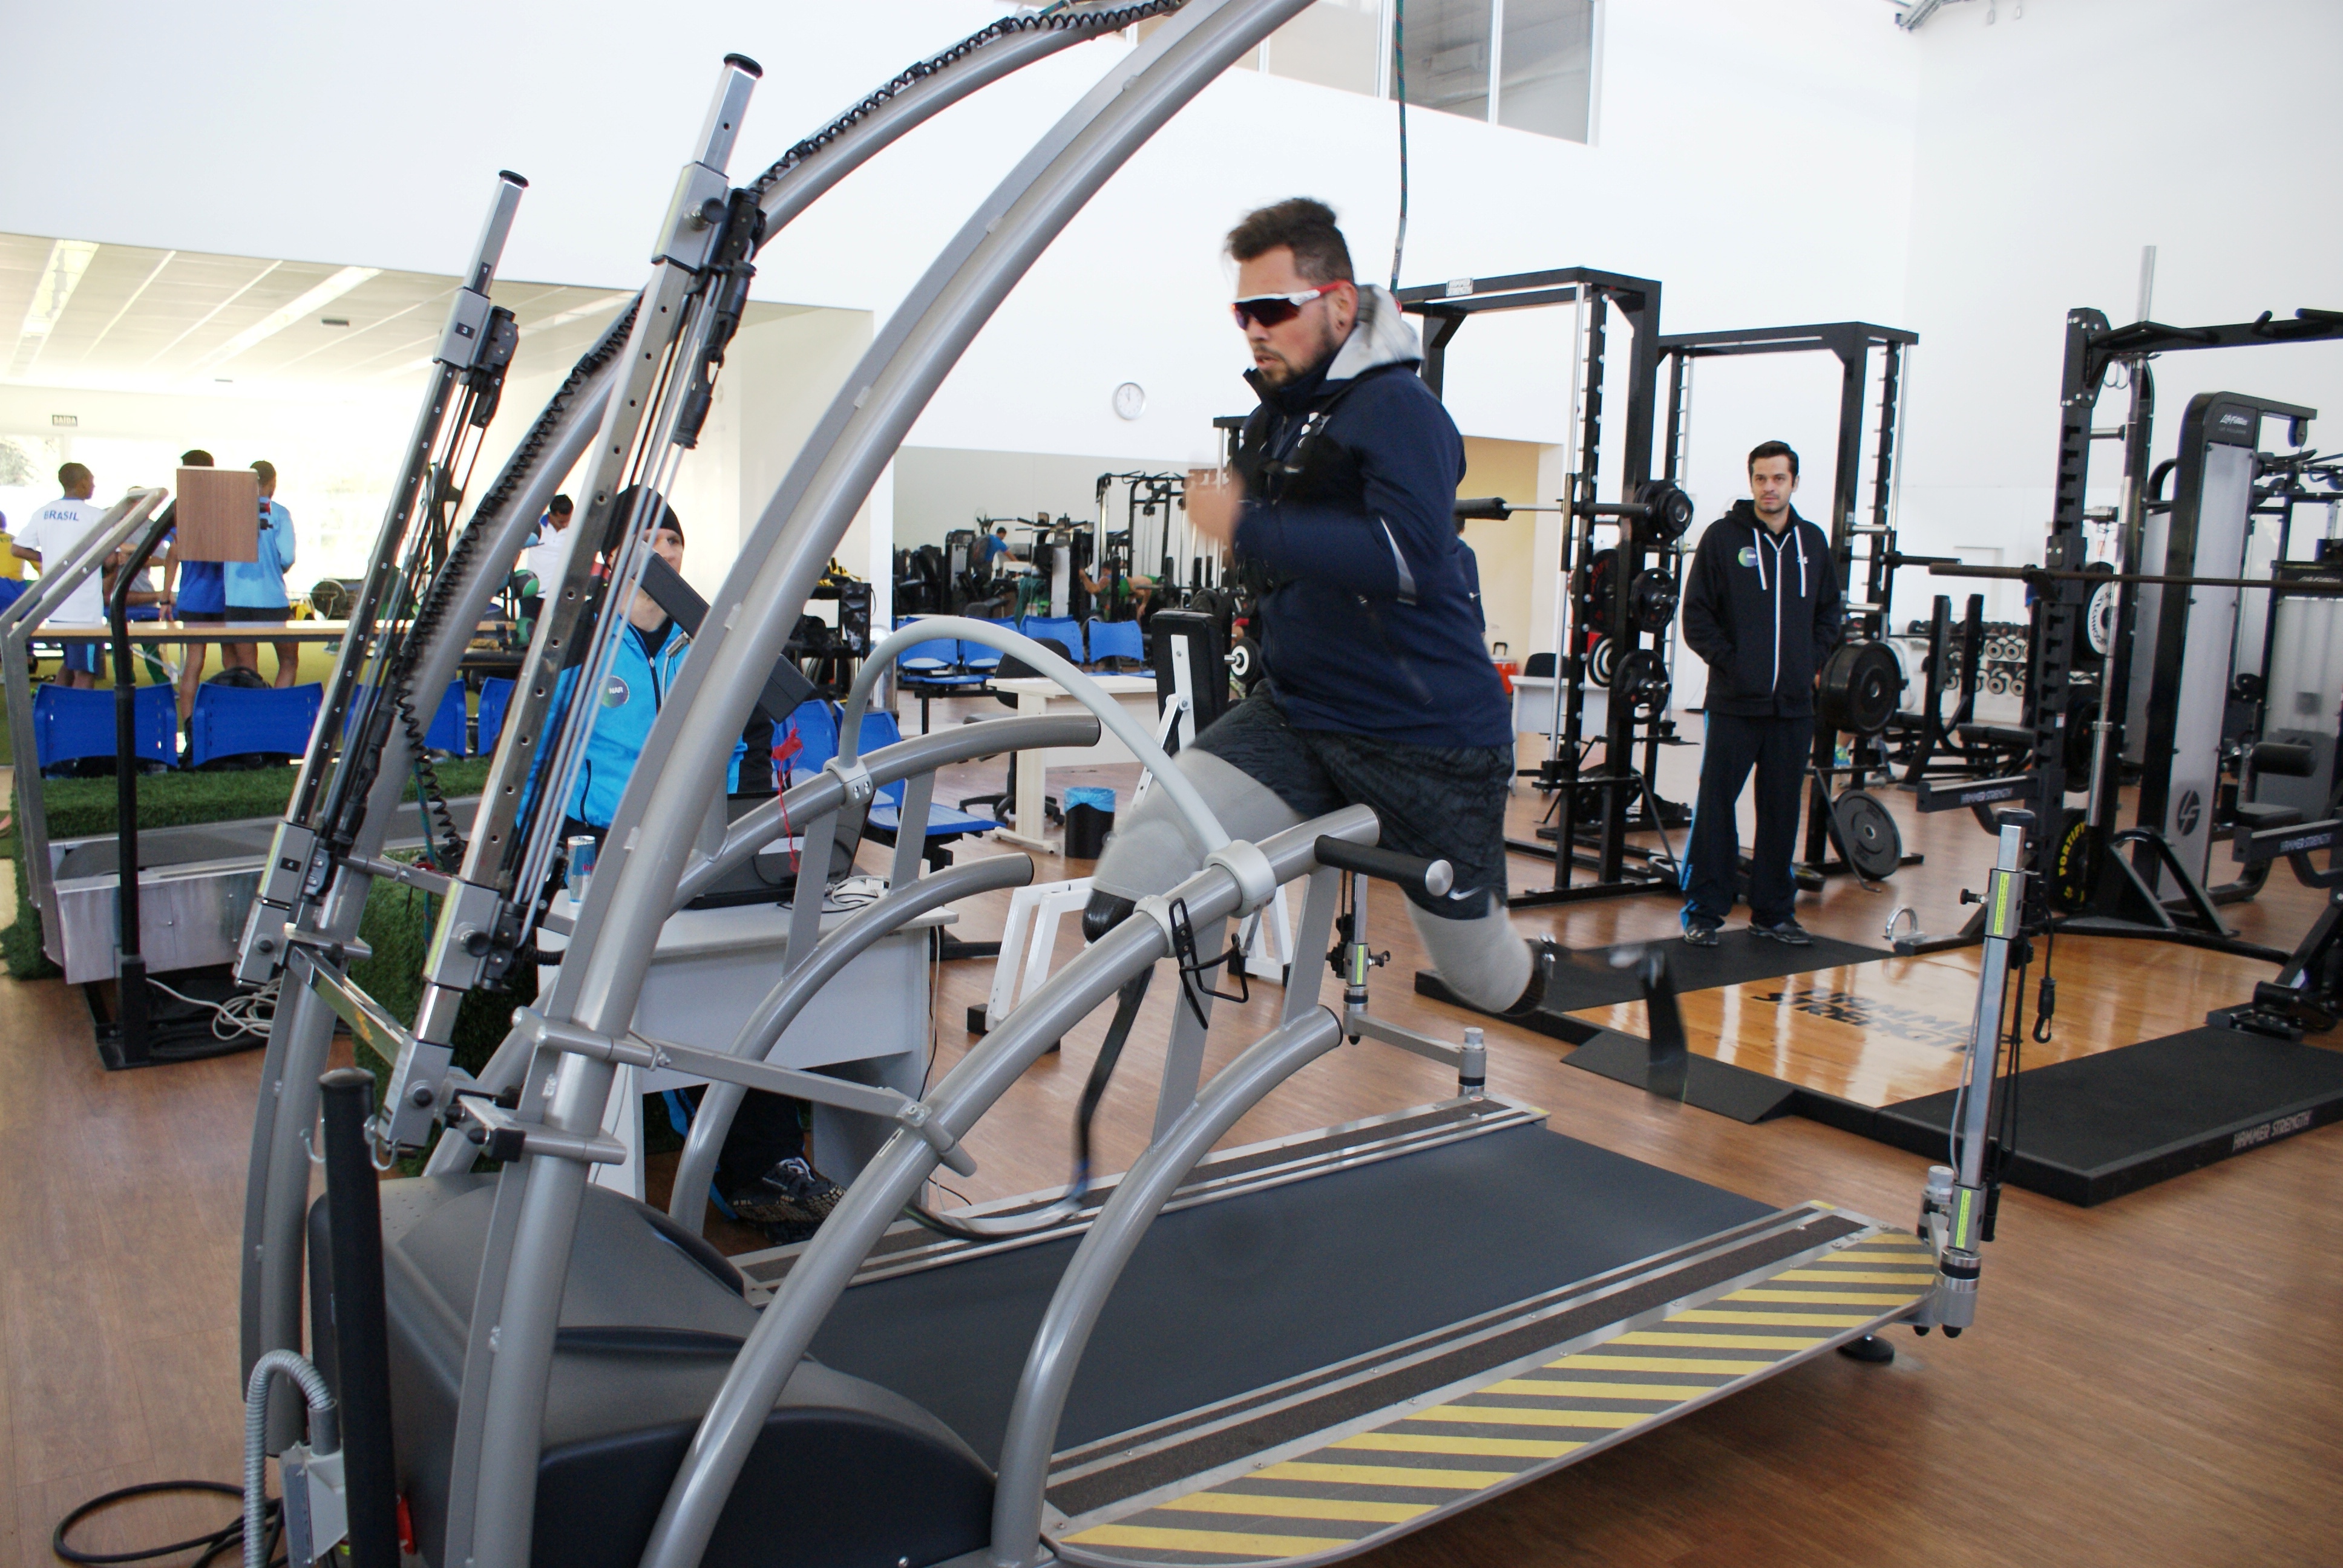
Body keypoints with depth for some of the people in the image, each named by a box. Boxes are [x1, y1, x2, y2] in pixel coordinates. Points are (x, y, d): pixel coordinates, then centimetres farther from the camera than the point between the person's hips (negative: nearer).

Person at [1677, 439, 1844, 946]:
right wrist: (1729, 661, -9)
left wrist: (1814, 662, 7)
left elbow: (1829, 612, 19)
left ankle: (1773, 912, 20)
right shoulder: (1724, 537, -2)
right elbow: (1696, 615, -2)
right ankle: (1704, 911, 7)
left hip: (1795, 705, 4)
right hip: (1735, 702, -4)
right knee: (1716, 808, -1)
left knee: (1782, 811, 9)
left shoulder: (1813, 541, 10)